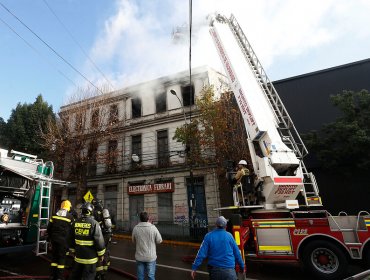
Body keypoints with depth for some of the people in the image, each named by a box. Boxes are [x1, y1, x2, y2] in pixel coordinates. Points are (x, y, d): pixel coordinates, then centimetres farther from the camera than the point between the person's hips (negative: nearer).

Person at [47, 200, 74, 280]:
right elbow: (71, 230, -5)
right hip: (64, 240, -4)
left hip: (54, 239, 4)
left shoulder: (54, 215, 2)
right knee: (61, 258, 6)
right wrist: (70, 241, 8)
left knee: (54, 256, 17)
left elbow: (49, 227, 7)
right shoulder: (70, 217, -9)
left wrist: (49, 237, 20)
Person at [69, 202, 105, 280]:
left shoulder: (76, 222, -3)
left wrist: (73, 251, 24)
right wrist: (101, 254, -4)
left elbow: (72, 238, 10)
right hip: (90, 257, -5)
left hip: (78, 256, 5)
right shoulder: (94, 223, -20)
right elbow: (99, 240, -18)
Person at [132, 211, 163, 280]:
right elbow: (159, 241, -9)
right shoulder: (153, 228, -18)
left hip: (139, 257, 2)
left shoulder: (135, 228, -11)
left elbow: (134, 241, 4)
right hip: (151, 257, -2)